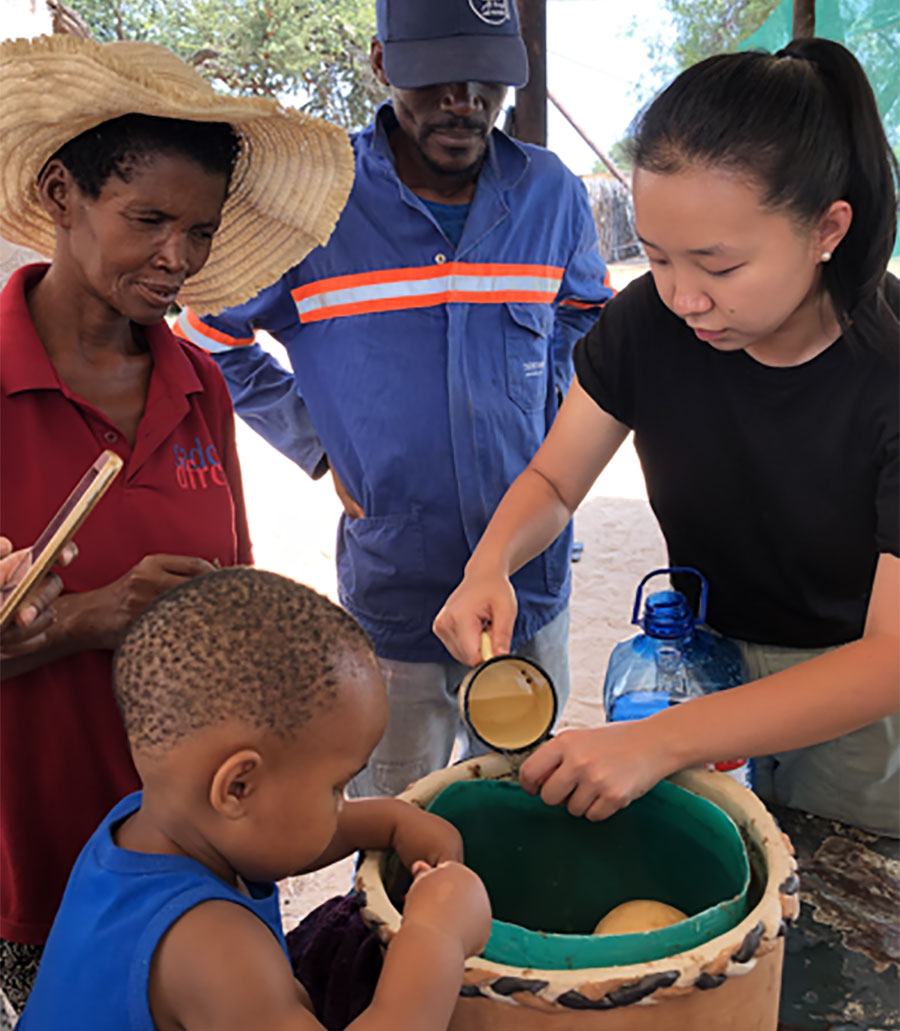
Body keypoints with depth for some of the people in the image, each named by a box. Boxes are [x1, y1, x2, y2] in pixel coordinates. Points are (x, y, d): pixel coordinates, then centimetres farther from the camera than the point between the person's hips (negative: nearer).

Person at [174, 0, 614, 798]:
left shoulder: (550, 193, -1)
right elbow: (209, 340, 4)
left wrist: (543, 418, 7)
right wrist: (320, 448, -3)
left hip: (533, 591, 3)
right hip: (390, 608, -2)